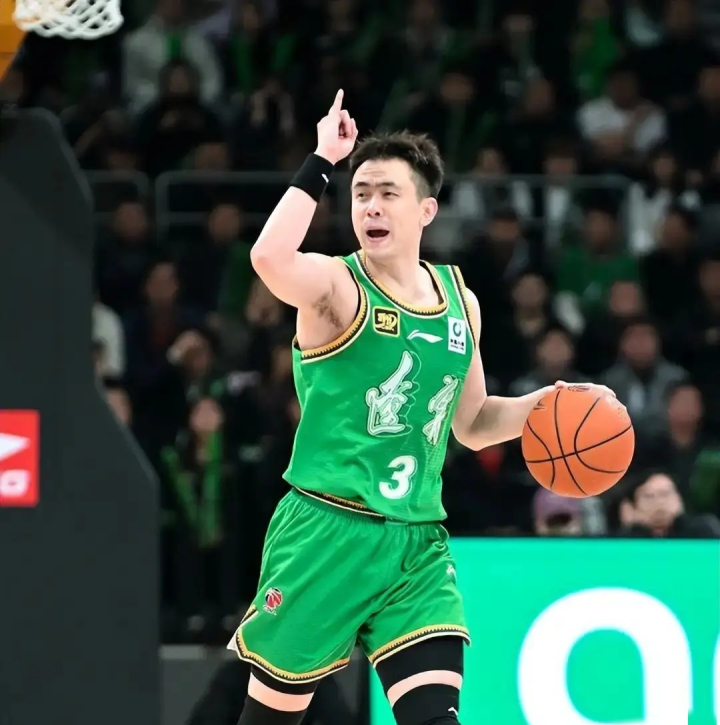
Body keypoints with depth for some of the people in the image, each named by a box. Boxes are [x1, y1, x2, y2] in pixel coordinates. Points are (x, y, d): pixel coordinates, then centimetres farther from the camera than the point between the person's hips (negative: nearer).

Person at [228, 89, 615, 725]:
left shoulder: (459, 301, 10)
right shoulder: (335, 285, -8)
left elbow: (473, 423, 25)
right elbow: (270, 259, -34)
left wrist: (542, 405, 7)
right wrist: (322, 164, -27)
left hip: (418, 547, 4)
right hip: (327, 532, -4)